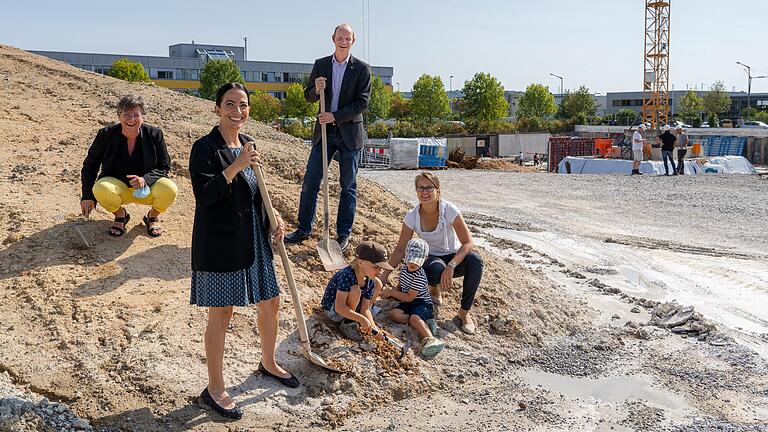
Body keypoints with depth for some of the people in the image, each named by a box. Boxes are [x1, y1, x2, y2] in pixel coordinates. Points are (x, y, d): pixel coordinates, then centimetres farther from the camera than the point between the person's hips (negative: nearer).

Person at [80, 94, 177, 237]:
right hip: (118, 187, 0)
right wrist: (87, 196, -6)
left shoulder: (154, 135, -9)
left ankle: (153, 216, 6)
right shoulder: (106, 135, -8)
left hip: (146, 189, 0)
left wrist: (145, 179, -24)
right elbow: (90, 166, 2)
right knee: (100, 189, -34)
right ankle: (120, 215, 2)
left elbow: (164, 166, -4)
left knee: (169, 190, -31)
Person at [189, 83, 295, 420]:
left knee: (270, 303, 17)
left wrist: (272, 215, 4)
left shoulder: (246, 144, 10)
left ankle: (268, 363, 41)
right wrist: (236, 166, -28)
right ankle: (214, 389, 19)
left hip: (253, 240, 8)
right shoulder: (205, 147, -13)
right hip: (219, 243, -7)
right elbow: (203, 194, -22)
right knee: (220, 314, 2)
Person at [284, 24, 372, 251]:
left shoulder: (362, 68, -3)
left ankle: (343, 235, 14)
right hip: (324, 131, 3)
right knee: (310, 182, 3)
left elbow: (362, 103, -9)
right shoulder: (320, 64, 6)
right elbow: (309, 97, 8)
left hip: (349, 132, -3)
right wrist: (316, 89, -14)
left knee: (348, 186, 5)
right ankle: (303, 229, 16)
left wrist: (336, 116, -16)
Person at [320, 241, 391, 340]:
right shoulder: (346, 275, -34)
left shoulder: (370, 281, -12)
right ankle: (346, 324, -12)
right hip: (332, 310, -8)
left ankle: (353, 318, 6)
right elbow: (339, 308, -40)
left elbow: (365, 309, -9)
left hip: (350, 309, 8)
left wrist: (372, 325, -27)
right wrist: (362, 319, -42)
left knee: (378, 284, 0)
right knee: (355, 290, -35)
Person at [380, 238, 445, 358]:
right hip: (407, 304, 7)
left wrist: (391, 292, -8)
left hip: (422, 303, -7)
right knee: (394, 313, -21)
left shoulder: (420, 277, -18)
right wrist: (390, 292, 1)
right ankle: (424, 323, -27)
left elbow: (409, 297, -17)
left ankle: (430, 339, -59)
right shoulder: (404, 269, 9)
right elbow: (400, 287, 22)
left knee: (415, 317, -36)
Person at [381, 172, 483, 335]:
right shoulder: (412, 216, -13)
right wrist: (384, 275, -14)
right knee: (436, 269, -39)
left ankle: (464, 312, -17)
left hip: (455, 257, 0)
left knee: (475, 260, -34)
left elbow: (468, 243, -23)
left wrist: (451, 266, -38)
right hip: (432, 259, 0)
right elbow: (400, 249, -7)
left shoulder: (449, 210, -20)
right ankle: (434, 288, 1)